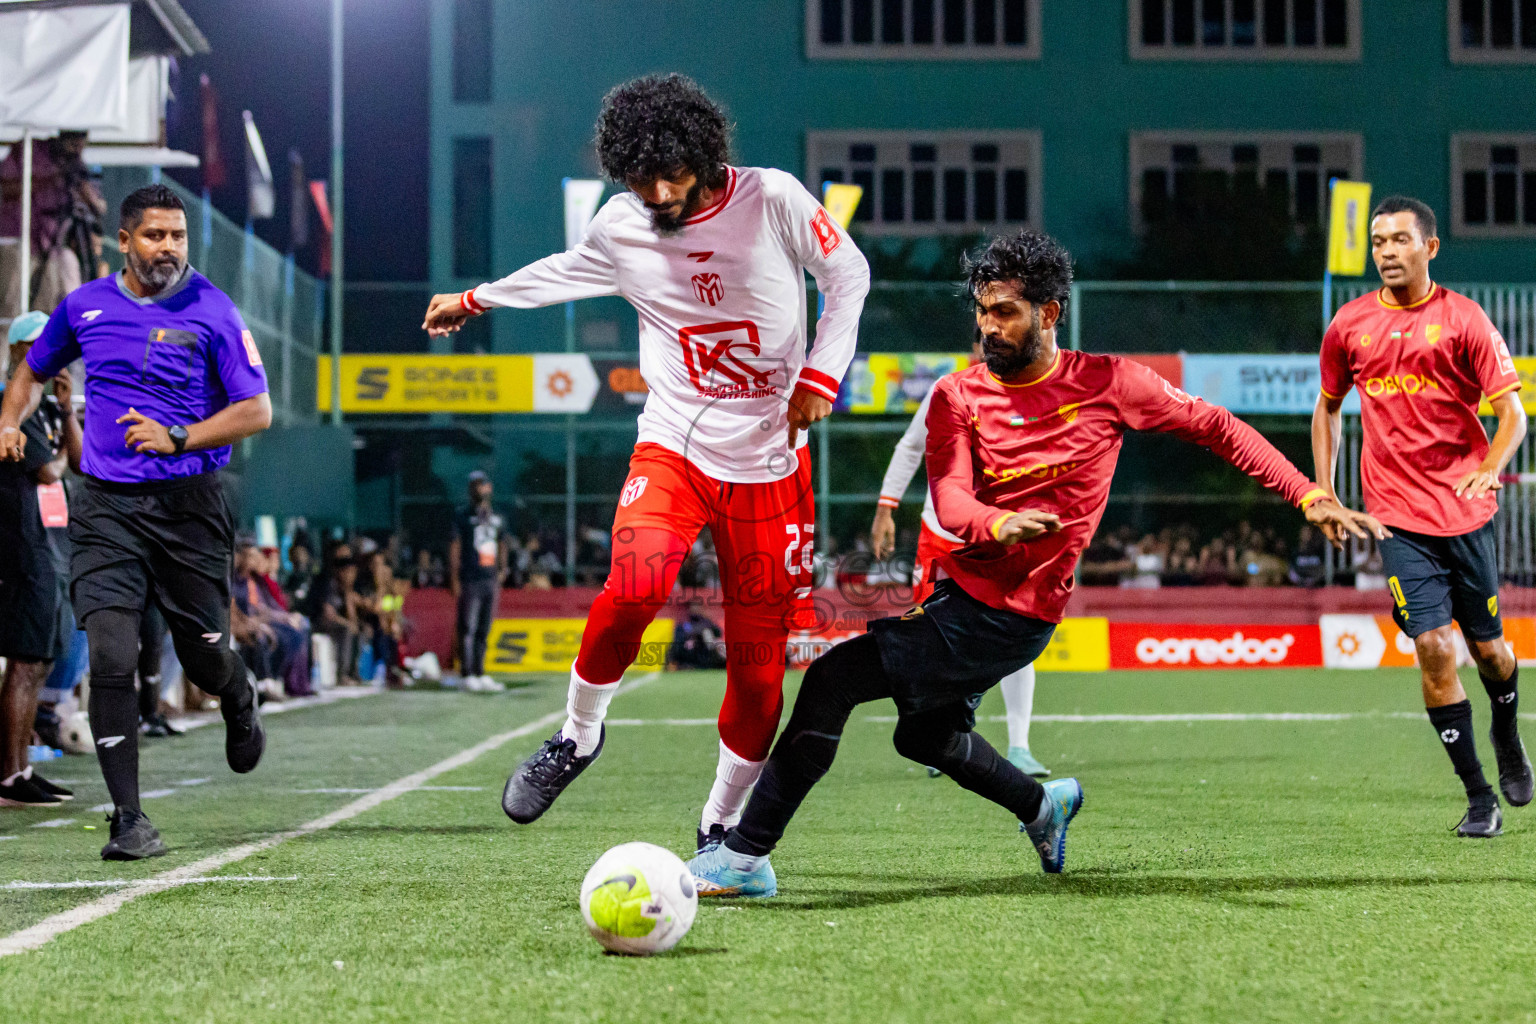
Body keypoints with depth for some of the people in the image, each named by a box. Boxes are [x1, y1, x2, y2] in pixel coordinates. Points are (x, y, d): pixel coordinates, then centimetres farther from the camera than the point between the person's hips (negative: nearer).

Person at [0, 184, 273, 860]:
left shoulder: (211, 311, -3)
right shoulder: (84, 305, 6)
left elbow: (257, 411, -5)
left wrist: (177, 437, -18)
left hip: (189, 505, -1)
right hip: (106, 506, 1)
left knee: (202, 654, 7)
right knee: (110, 658, -12)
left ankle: (239, 704, 46)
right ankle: (129, 819, -6)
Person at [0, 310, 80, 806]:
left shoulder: (43, 406, 18)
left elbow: (78, 458, 15)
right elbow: (48, 473, -15)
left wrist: (66, 410, 4)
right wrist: (58, 456, 6)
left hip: (44, 544, 10)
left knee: (41, 660, 13)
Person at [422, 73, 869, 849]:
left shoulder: (773, 201, -9)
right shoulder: (620, 228, -1)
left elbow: (848, 274, 5)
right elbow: (566, 272, 22)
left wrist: (821, 374, -7)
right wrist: (476, 300, 34)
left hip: (770, 466, 0)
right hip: (673, 448, 1)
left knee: (759, 667, -1)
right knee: (635, 586, -29)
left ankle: (720, 828, 19)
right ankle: (577, 734, -3)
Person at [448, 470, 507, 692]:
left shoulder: (497, 518, 17)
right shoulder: (462, 516, 0)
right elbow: (454, 548, -4)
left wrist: (502, 570, 12)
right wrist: (454, 580, -10)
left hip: (491, 580, 6)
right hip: (470, 580, -6)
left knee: (484, 631, 9)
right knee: (468, 629, -8)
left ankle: (480, 673, 13)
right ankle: (467, 676, -8)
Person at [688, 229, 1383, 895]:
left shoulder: (1108, 383, -6)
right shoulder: (958, 396, 0)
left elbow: (1216, 428, 4)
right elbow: (949, 498, -15)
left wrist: (1309, 495, -3)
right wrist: (999, 524, -39)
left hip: (1010, 616, -6)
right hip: (960, 587, 6)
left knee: (831, 680, -18)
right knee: (923, 734, 25)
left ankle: (746, 855, -14)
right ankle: (1042, 806, 48)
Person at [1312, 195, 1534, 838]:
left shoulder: (1463, 319, -2)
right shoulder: (1349, 325, 6)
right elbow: (1327, 408, 21)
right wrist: (1323, 488, 13)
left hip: (1466, 508, -1)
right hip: (1397, 512, 1)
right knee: (1433, 647, -10)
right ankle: (1479, 799, -1)